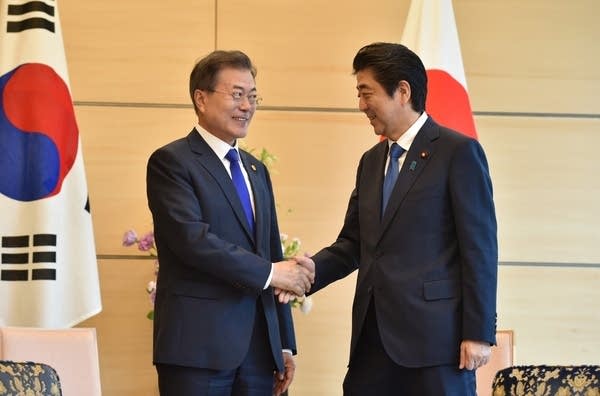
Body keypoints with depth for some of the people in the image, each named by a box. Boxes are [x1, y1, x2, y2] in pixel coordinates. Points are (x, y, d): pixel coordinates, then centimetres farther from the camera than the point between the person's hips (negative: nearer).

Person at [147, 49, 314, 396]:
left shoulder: (257, 170, 19)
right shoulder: (171, 162, -4)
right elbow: (192, 238, -17)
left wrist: (285, 344, 15)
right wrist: (270, 272, -14)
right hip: (198, 346, -6)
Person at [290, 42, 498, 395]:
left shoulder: (458, 151, -5)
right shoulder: (371, 161, 18)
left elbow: (480, 247, -8)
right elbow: (352, 244, 17)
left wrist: (479, 333, -12)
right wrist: (312, 270, -3)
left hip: (434, 335, -6)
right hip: (374, 336, 7)